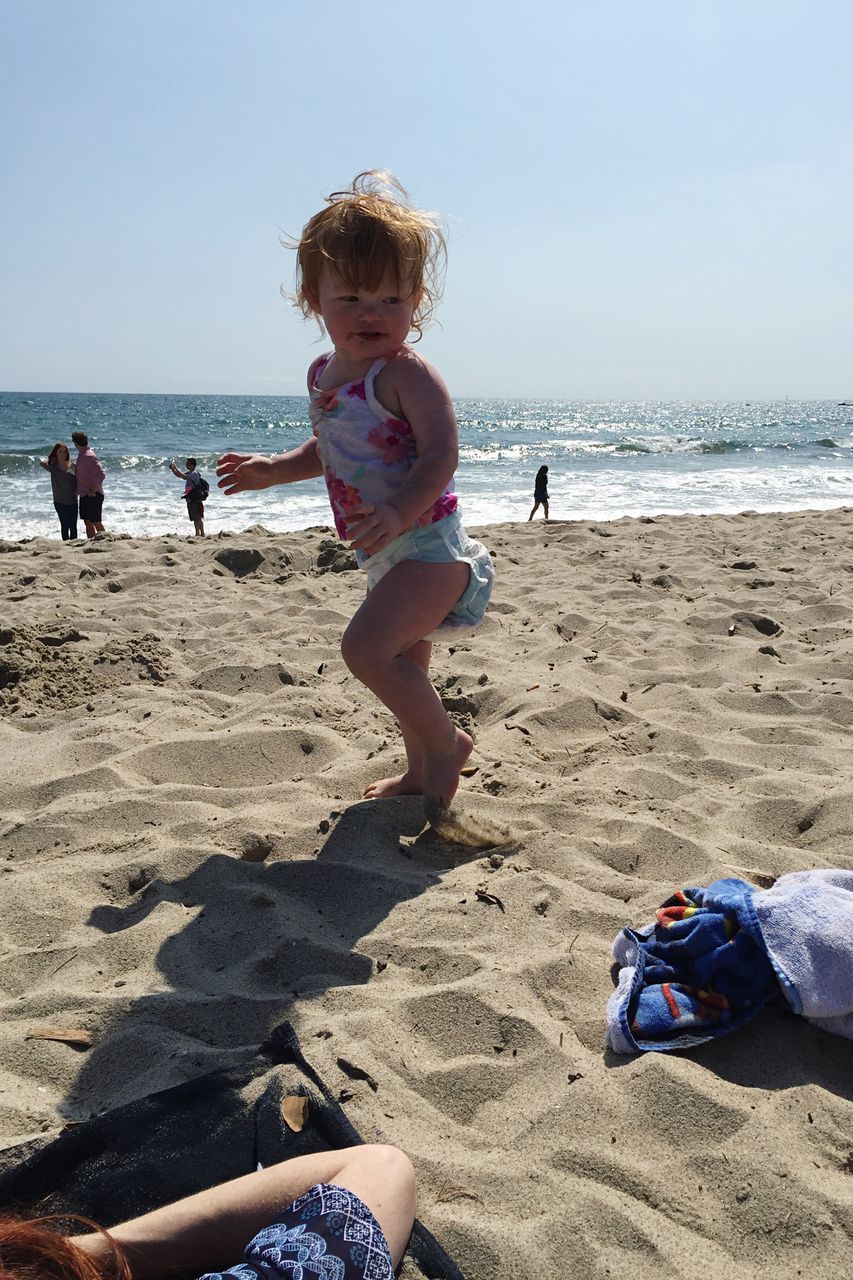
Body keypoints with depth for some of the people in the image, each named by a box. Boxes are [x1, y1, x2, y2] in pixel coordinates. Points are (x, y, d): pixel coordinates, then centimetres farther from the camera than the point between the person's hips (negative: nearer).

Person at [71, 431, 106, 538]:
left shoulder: (89, 456, -18)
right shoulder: (82, 454, 12)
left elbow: (100, 475, -24)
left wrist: (92, 491, -19)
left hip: (93, 495, -10)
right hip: (84, 495, 10)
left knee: (96, 522, -6)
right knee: (87, 522, 11)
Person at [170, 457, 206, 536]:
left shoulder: (195, 473, -14)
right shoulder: (189, 472, 15)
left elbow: (185, 477, -29)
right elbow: (179, 475, 17)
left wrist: (175, 469, -26)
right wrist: (173, 469, 0)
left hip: (196, 499, -9)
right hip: (190, 499, 9)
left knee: (198, 518, -10)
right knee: (195, 518, 14)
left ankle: (202, 534, -12)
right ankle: (197, 533, 20)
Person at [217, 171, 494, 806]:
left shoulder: (406, 374, -17)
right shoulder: (323, 375, 8)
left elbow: (440, 455, -25)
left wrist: (400, 511, -40)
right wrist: (275, 469, 10)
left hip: (427, 543, -9)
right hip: (388, 554, 9)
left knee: (366, 646, -23)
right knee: (404, 667, 20)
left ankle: (445, 739, -1)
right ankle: (421, 772, 39)